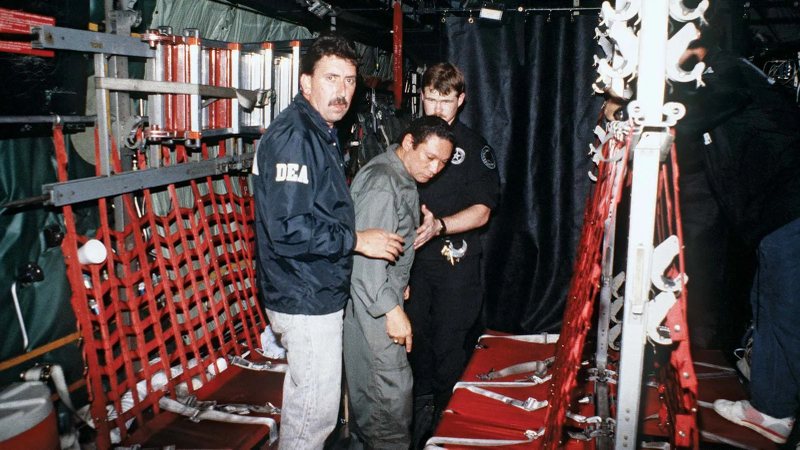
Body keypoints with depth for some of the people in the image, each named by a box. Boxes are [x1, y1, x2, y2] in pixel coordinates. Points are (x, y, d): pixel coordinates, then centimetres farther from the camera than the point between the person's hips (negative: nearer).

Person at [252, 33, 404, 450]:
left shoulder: (321, 133, 12)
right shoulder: (293, 136, -21)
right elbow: (287, 230, -29)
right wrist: (356, 240, -20)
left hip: (311, 293, 10)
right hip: (307, 299, -10)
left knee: (303, 394, 26)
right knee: (317, 410, 3)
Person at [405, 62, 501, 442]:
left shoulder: (474, 147, -3)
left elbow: (482, 210, -9)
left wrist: (439, 226, -25)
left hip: (455, 259, -3)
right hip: (413, 254, 3)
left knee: (448, 343, 2)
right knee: (415, 333, 12)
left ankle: (447, 411, 23)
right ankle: (422, 400, 33)